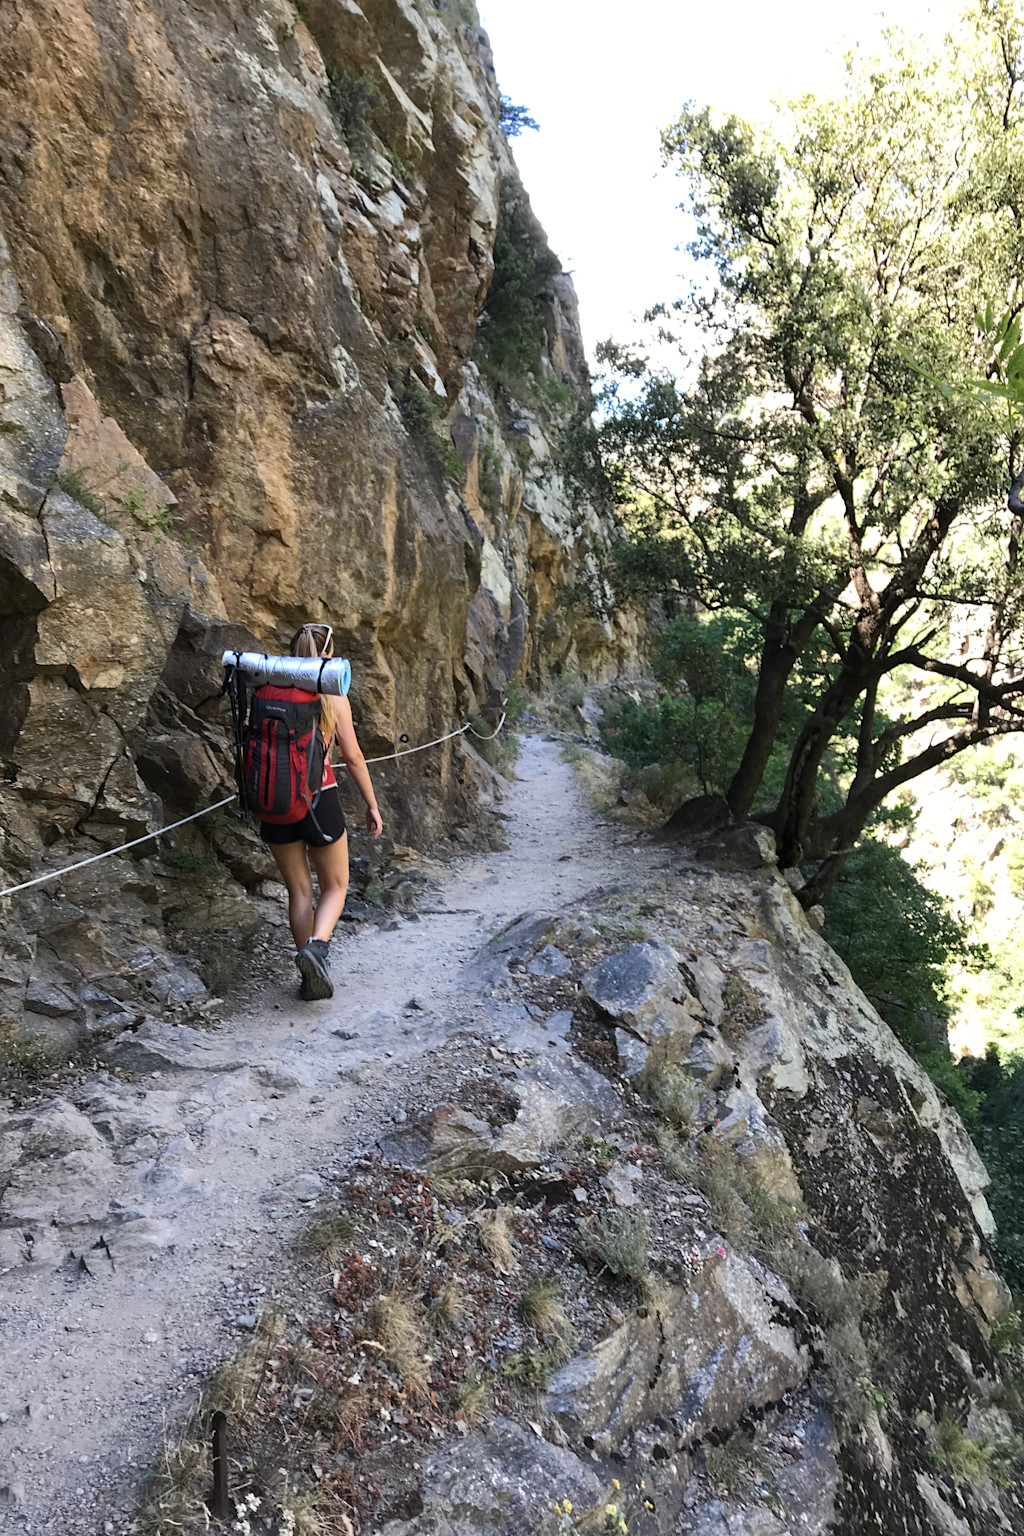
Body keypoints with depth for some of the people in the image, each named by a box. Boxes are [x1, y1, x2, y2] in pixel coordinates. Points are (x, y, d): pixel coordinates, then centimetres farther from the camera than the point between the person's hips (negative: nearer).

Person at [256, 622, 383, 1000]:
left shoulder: (270, 692, 1)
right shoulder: (333, 699, -6)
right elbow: (353, 757, -3)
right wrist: (372, 805, 6)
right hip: (318, 800, -3)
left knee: (299, 890, 14)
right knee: (335, 887, 15)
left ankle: (311, 978, 15)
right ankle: (316, 944, -13)